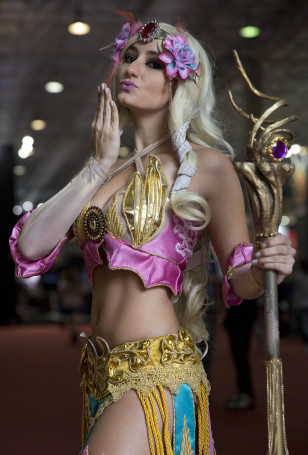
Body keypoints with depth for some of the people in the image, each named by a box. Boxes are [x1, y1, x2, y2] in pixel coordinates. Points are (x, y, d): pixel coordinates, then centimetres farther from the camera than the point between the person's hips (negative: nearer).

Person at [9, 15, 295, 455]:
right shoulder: (104, 165, 10)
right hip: (101, 371, 6)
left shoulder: (205, 164, -5)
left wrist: (263, 269, -23)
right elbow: (30, 247, -2)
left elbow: (240, 279, -1)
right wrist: (100, 167, -3)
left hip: (155, 374, -6)